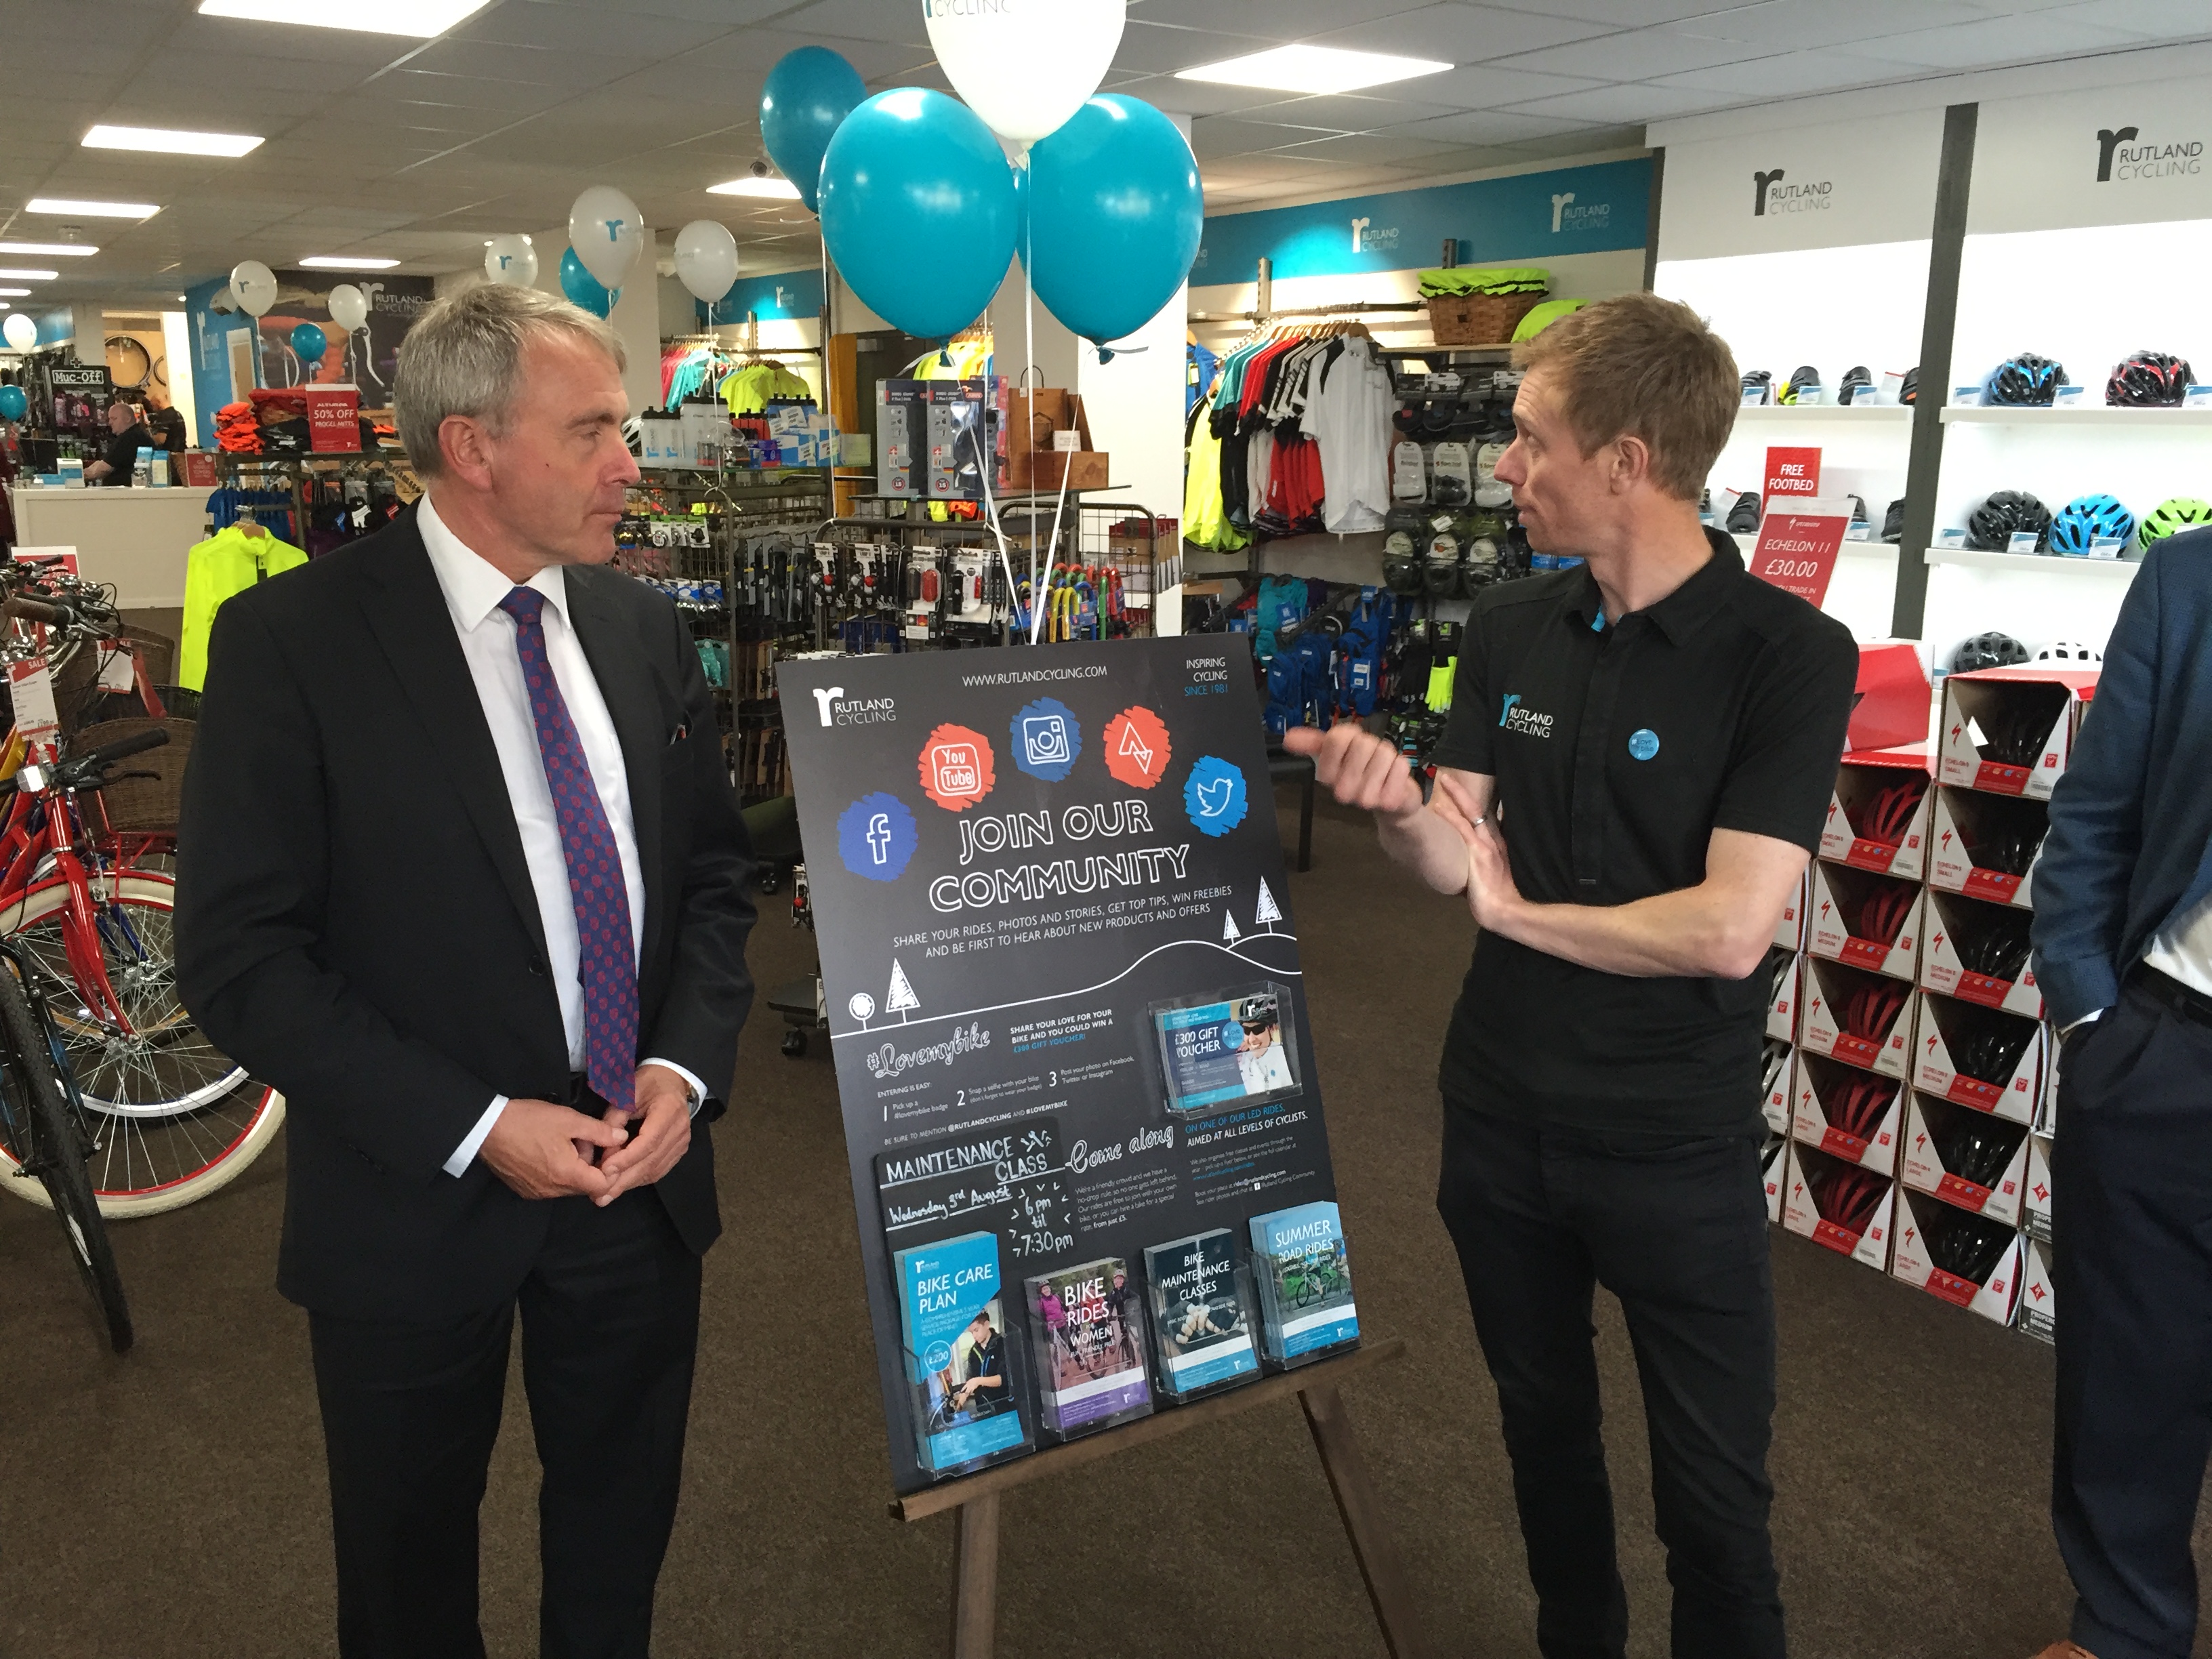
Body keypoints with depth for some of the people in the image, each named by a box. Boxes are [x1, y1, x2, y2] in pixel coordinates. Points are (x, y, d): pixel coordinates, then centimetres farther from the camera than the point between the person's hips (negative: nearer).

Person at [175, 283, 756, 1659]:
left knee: (621, 1539, 22)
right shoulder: (293, 640, -14)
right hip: (418, 1203, -4)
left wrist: (686, 1067, -8)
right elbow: (240, 955, -15)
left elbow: (715, 873, 7)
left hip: (643, 1174, 4)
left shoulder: (645, 629, 1)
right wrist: (475, 1128, -19)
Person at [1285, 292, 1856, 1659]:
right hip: (1500, 1113, 6)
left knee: (1714, 1490, 9)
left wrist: (1524, 916, -11)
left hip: (1675, 1141, -5)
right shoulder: (1509, 630, 0)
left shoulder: (1791, 655, -17)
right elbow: (1451, 860, -2)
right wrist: (1396, 805, -24)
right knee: (1544, 1423, 24)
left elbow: (1729, 929, -24)